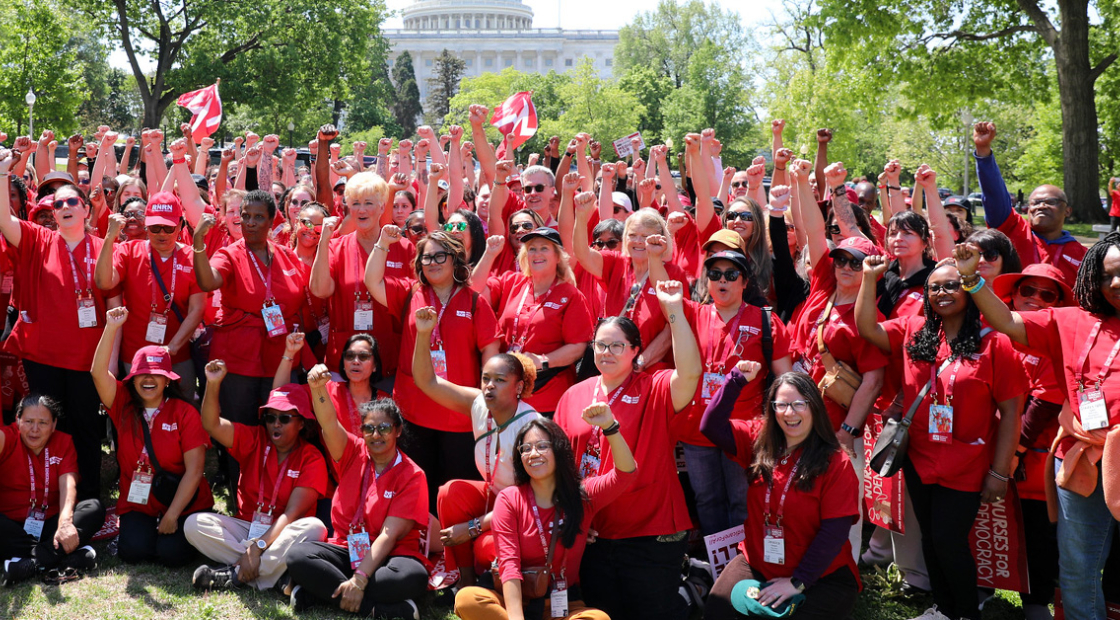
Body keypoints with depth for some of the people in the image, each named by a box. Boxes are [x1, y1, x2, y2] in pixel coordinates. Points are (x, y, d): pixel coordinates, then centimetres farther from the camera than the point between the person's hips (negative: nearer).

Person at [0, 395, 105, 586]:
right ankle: (72, 555, -38)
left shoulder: (64, 442, 4)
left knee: (94, 507, -21)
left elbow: (68, 484, -11)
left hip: (49, 526, 3)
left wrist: (65, 522, -29)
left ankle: (33, 563, -35)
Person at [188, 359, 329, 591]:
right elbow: (212, 425, -9)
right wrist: (213, 383, -23)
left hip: (281, 535, -3)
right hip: (246, 527, 3)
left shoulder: (312, 459, -8)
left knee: (313, 527, -35)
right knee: (195, 524, -21)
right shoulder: (255, 440, 5)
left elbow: (292, 513, -17)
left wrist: (258, 546, -29)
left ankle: (236, 574, -32)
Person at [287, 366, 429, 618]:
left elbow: (389, 535, -15)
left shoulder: (412, 476, -7)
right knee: (297, 555, -25)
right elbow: (329, 423, -15)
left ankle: (324, 591, -26)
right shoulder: (354, 454, 5)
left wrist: (360, 579, -24)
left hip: (388, 556, -4)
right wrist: (318, 388, -36)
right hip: (347, 549, 4)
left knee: (413, 577, -37)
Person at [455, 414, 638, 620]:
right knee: (467, 599, -31)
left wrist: (610, 426, -29)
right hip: (517, 600, 0)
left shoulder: (583, 495, 2)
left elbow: (626, 474, -15)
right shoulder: (509, 499, -2)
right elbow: (508, 564, -12)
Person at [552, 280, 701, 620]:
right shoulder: (574, 395, 6)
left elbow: (690, 372, -28)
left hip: (651, 537, -4)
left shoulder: (655, 390, -6)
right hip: (594, 535, 5)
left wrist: (674, 310, -32)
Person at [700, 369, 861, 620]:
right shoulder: (758, 439, 3)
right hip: (757, 566, 4)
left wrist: (798, 582, -16)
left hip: (821, 577, -4)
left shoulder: (836, 464, -11)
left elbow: (834, 531, -14)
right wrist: (736, 380, -13)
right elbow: (712, 425, -3)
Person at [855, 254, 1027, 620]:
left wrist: (1000, 472, -11)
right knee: (931, 539, 15)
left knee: (949, 541, -3)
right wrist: (870, 278, -9)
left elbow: (1010, 411, -10)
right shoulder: (913, 331, 4)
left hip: (966, 466, -5)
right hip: (919, 462, 5)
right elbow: (866, 328, 0)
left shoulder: (993, 343, -10)